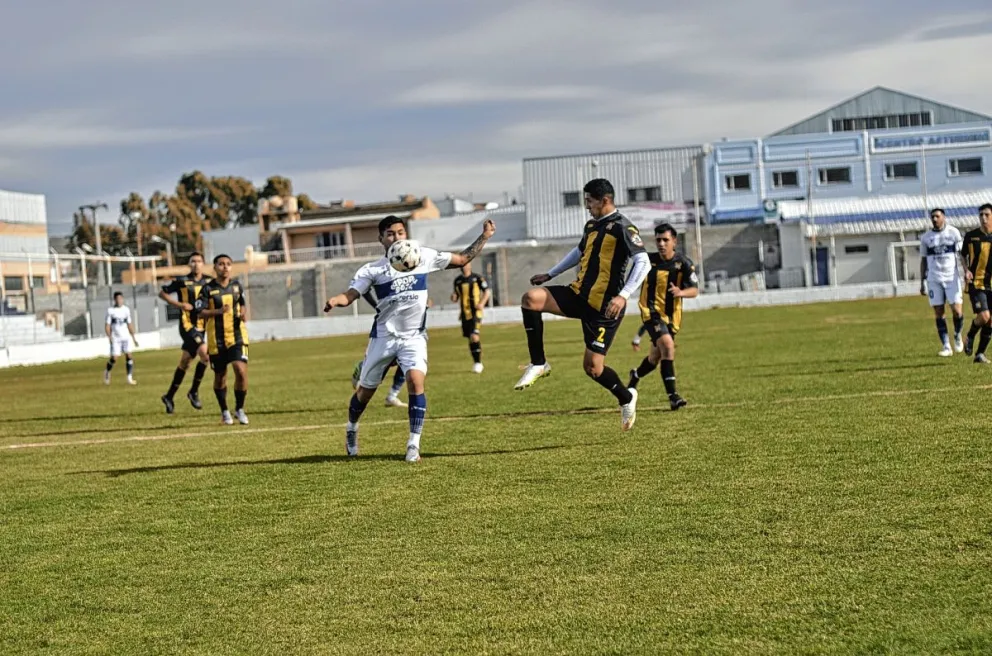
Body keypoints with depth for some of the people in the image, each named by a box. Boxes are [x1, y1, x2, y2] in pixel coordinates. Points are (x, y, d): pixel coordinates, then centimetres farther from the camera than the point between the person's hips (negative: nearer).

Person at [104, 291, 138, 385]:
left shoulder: (126, 309, 6)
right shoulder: (110, 310, -4)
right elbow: (107, 325, -4)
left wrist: (134, 337, 11)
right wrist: (110, 337, -17)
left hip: (126, 337, 3)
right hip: (115, 338, -3)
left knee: (128, 355, -10)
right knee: (114, 358, -6)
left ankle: (130, 378, -8)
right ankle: (107, 372, 23)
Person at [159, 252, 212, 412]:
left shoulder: (209, 282, 7)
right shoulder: (182, 281, -4)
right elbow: (162, 293, 3)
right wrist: (179, 304, -9)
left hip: (202, 326, 5)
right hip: (188, 325, -5)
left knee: (184, 362, 10)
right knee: (205, 355, -22)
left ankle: (169, 396, 22)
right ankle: (194, 392, -8)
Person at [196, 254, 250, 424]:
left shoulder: (237, 285, 7)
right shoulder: (208, 289, -4)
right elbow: (199, 312, -7)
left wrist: (244, 313, -1)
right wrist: (218, 311, -21)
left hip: (237, 335, 1)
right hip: (216, 339, -1)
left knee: (241, 371, -16)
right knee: (220, 377, 9)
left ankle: (239, 409, 2)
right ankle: (224, 412, 28)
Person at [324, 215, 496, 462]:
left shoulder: (423, 257, 1)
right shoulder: (373, 270, -4)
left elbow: (462, 259, 9)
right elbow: (349, 295, -16)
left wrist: (484, 237, 2)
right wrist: (335, 300, -38)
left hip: (414, 337, 0)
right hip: (383, 337, 0)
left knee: (416, 381, -25)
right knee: (365, 390, 10)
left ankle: (414, 444, -18)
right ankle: (351, 429, 41)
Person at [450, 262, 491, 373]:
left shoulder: (477, 278, -2)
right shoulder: (458, 280, 12)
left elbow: (487, 291, 3)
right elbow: (456, 297, 22)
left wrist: (482, 303, -12)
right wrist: (454, 297, -2)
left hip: (475, 312, -5)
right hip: (464, 313, 5)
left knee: (474, 337, -18)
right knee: (470, 339, 10)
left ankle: (478, 362, -9)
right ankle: (476, 363, 21)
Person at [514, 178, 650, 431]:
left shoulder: (622, 227, -11)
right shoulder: (591, 225, 16)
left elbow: (643, 262, -19)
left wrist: (623, 295, -29)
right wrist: (550, 274, 32)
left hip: (603, 306, -8)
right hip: (579, 295, 8)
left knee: (592, 367, -8)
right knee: (531, 298, -15)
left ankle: (626, 398, 22)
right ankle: (538, 364, -7)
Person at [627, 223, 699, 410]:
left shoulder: (684, 263, -6)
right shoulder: (649, 260, -3)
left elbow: (695, 290, -13)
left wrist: (681, 292, -33)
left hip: (672, 316, 3)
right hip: (651, 311, -3)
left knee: (655, 357, 15)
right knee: (668, 345, -26)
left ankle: (636, 376, 50)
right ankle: (672, 396, -28)